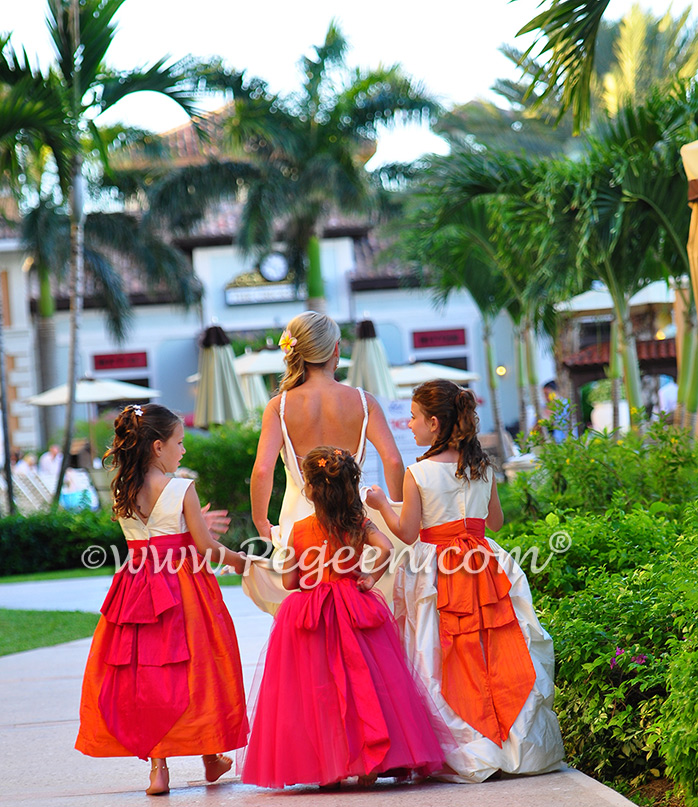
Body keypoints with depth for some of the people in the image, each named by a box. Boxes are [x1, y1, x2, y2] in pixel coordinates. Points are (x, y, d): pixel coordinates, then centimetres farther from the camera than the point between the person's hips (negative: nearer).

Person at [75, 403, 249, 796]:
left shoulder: (123, 493, 2)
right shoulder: (182, 490, -12)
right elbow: (205, 547, -10)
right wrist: (237, 560, 8)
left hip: (139, 586, 4)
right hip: (185, 587, -4)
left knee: (147, 675, 7)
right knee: (195, 672, 10)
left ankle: (158, 767, 3)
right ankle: (211, 757, 23)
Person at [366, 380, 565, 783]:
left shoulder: (418, 474, -12)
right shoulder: (483, 467, 1)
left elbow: (407, 533, -8)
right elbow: (496, 521, 12)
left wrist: (382, 503, 7)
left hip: (437, 573, -4)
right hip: (483, 566, 4)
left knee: (450, 664, 4)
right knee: (497, 657, 10)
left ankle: (465, 754, 6)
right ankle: (517, 744, 13)